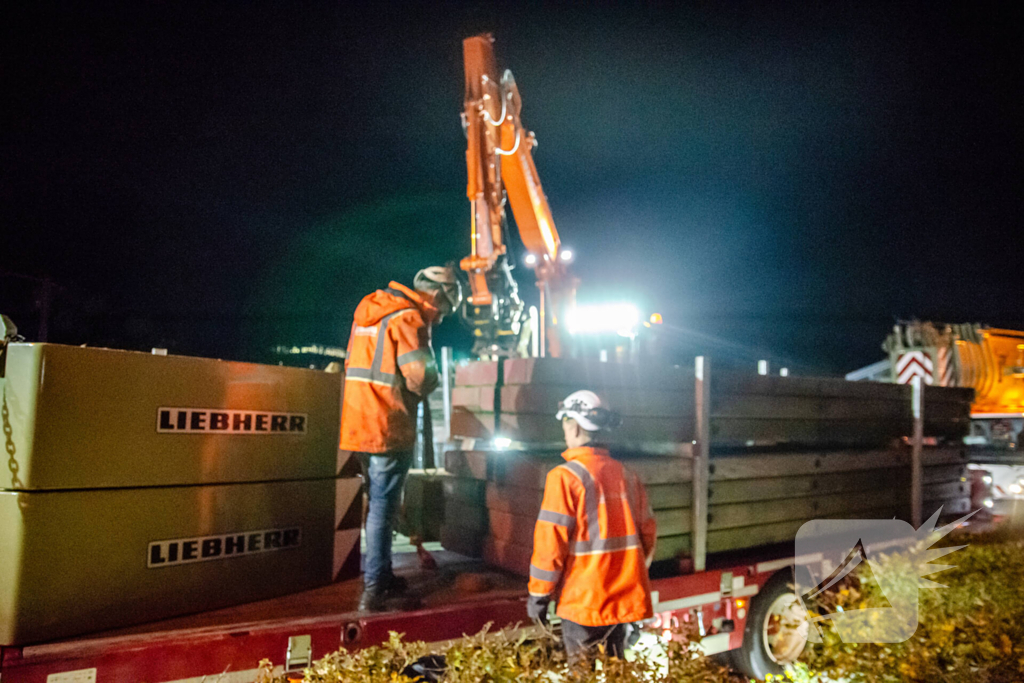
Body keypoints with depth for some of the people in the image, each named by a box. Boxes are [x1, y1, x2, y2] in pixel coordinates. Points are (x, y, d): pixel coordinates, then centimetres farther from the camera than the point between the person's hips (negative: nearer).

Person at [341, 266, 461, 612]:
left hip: (358, 425, 8)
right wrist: (430, 384, 3)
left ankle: (381, 575, 30)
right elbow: (420, 375, -21)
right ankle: (373, 589, 3)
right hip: (389, 428, -8)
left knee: (378, 503, 19)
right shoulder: (409, 317, -12)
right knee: (383, 507, -1)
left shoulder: (370, 310, 16)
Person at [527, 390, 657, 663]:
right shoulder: (626, 475, 6)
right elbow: (647, 532, 11)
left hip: (584, 601, -6)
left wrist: (538, 596, -5)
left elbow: (550, 543, -15)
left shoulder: (565, 477, -14)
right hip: (626, 599, 6)